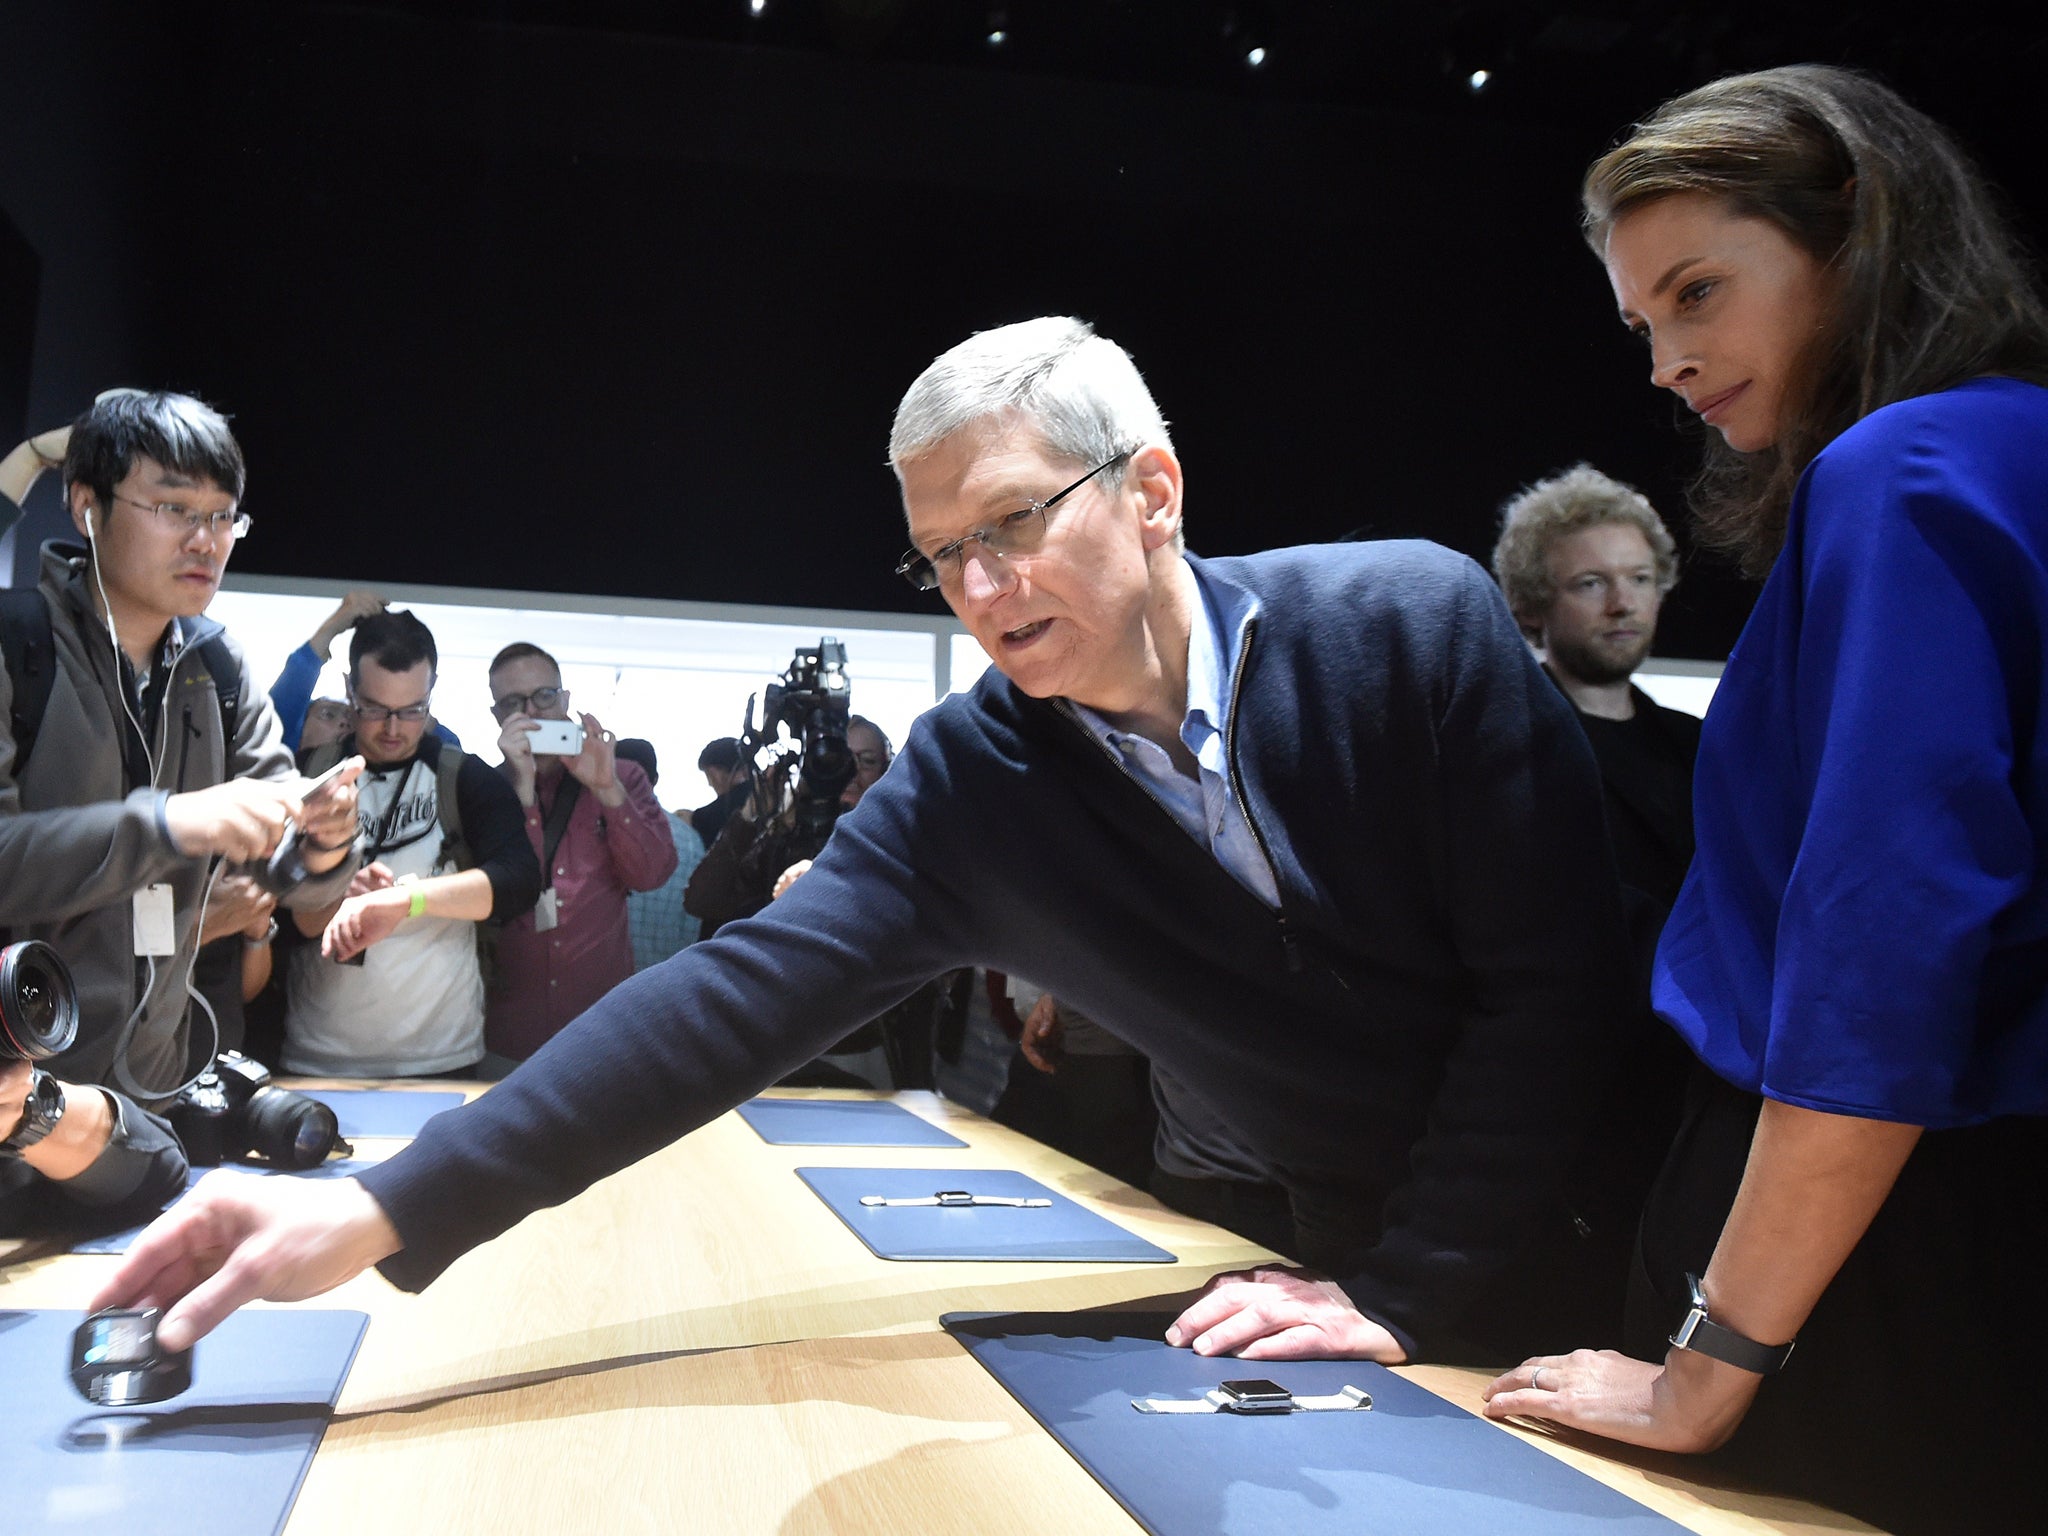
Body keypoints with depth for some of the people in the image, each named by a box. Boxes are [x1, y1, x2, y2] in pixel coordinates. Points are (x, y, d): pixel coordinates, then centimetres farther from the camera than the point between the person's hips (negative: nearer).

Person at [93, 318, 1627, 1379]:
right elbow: (742, 996, -21)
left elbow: (1553, 976, -17)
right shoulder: (968, 785, -13)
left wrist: (1403, 1297, -19)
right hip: (1355, 1246, 2)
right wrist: (386, 1211, -30)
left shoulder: (1424, 623, -19)